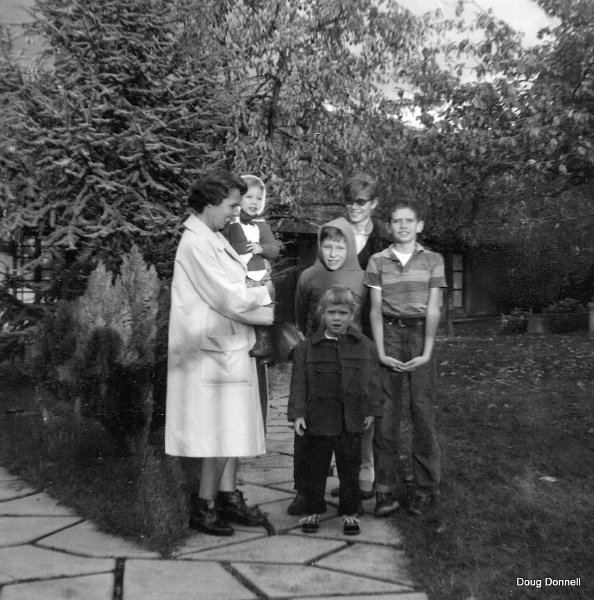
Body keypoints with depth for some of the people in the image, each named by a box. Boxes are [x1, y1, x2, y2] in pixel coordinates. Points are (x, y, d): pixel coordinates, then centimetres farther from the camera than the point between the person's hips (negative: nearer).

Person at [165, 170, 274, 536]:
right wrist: (264, 297, -3)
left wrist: (255, 301, -2)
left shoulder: (214, 239, 15)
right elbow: (228, 299, -18)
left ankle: (228, 497, 25)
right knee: (218, 431, -1)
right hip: (212, 351, -9)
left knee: (231, 428, 14)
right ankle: (203, 507, 13)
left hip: (231, 348, 9)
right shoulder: (197, 243, -15)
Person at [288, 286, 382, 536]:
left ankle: (349, 513, 26)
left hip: (351, 421, 1)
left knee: (349, 468, 11)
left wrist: (371, 411, 3)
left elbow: (371, 381, 6)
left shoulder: (365, 346, 1)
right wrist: (297, 413, -7)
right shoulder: (306, 348, -2)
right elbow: (299, 383, -2)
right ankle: (313, 511, 27)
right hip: (318, 419, 0)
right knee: (315, 468, 10)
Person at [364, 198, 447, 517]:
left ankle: (425, 487, 11)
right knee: (386, 412, -1)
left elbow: (433, 309, 0)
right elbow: (375, 310, 3)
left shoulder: (433, 260, 6)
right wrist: (381, 353, -6)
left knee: (423, 410, 0)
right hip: (388, 335, 1)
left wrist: (427, 352, -8)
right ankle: (384, 489, 7)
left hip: (420, 334, 0)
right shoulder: (377, 261, 7)